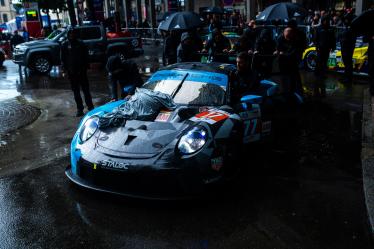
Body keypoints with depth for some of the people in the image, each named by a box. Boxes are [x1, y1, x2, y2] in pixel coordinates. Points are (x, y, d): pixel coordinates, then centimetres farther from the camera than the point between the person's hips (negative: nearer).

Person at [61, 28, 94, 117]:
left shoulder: (81, 44, 0)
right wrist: (65, 69, -4)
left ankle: (90, 106, 14)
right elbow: (63, 59, 5)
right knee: (76, 91, 8)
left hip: (81, 70, -1)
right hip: (71, 72, 1)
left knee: (85, 89, 3)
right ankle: (79, 108, 15)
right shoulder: (65, 45, 2)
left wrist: (85, 67, -4)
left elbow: (86, 56, 3)